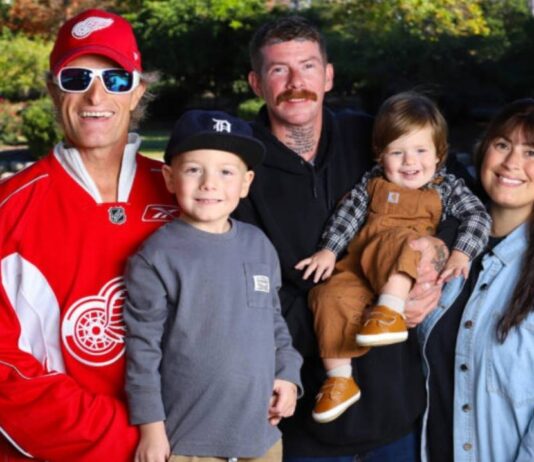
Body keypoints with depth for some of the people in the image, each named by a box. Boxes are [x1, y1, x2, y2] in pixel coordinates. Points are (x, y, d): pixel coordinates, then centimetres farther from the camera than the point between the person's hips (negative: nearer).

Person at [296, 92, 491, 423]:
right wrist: (328, 250, -3)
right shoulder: (373, 183, 17)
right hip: (359, 265, 4)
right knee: (331, 296, -24)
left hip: (410, 271, -3)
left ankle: (391, 309, -46)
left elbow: (478, 216, 0)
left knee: (396, 240, -35)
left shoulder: (447, 188, 11)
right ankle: (339, 379, -17)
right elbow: (347, 215, 11)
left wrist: (461, 253, -18)